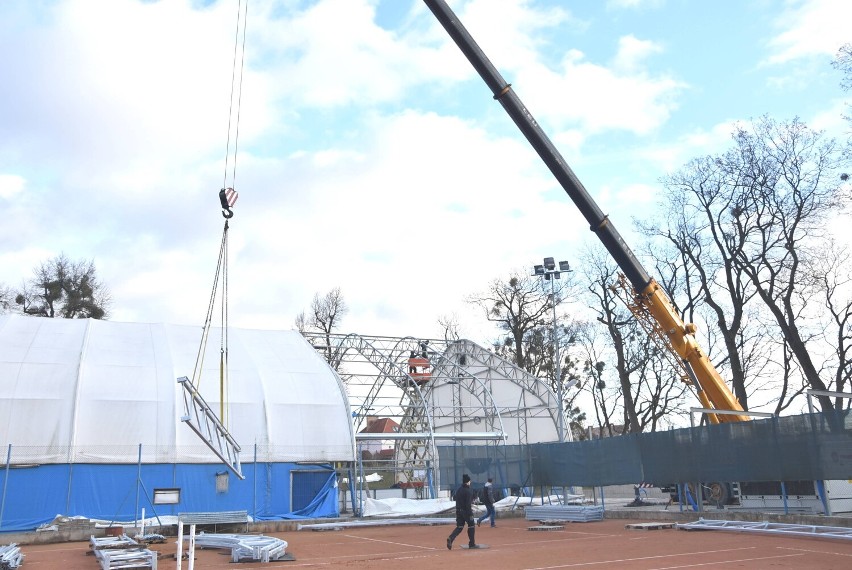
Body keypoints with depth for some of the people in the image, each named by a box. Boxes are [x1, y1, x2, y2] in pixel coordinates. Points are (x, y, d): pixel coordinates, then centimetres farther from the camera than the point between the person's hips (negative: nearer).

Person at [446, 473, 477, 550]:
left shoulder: (458, 490, 10)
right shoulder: (468, 491, -14)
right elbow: (468, 504, -19)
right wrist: (470, 514, -17)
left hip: (458, 511, 7)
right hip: (466, 511, -7)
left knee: (459, 527, 9)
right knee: (471, 526, 9)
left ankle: (450, 538, -13)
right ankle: (472, 544, 14)